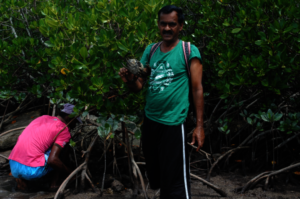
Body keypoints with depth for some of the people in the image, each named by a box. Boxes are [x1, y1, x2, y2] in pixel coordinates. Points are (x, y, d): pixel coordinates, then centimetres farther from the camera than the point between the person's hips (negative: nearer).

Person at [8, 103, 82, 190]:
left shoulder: (43, 118, 21)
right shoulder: (64, 130, -3)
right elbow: (52, 160, -15)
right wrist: (70, 173, 1)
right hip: (32, 171, -7)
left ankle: (21, 178, 12)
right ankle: (54, 183, 4)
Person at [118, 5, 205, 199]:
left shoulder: (189, 51, -7)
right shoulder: (150, 50, 8)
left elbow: (197, 89, -9)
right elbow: (139, 86, 7)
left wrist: (199, 126, -13)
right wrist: (129, 79, -17)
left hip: (173, 123, -6)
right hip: (150, 121, 6)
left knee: (176, 181, -2)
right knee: (155, 174, 20)